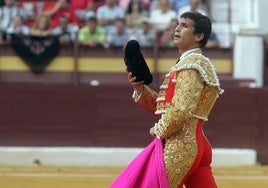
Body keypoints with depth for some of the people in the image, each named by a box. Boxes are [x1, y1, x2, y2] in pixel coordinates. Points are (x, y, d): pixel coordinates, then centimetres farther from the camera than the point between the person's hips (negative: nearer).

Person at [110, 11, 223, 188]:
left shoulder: (192, 64, -11)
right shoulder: (186, 63, 20)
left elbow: (181, 111, -22)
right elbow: (163, 106, 20)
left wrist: (159, 130, -7)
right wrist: (140, 88, 6)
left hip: (178, 146, -10)